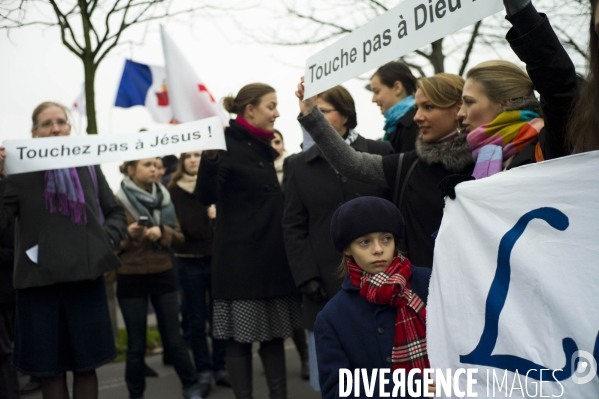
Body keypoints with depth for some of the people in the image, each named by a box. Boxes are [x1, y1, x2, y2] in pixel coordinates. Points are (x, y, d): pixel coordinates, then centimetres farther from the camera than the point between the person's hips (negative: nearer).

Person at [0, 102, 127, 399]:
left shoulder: (88, 167, 6)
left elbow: (116, 212, 15)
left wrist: (108, 238, -3)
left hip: (85, 277, 2)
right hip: (39, 280, -1)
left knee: (86, 364, 10)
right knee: (49, 368, 8)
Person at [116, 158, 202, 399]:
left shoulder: (164, 198, 7)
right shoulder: (118, 202, -5)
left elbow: (180, 239, 6)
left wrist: (162, 232, -12)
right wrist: (127, 235, -21)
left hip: (163, 275, 3)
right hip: (131, 279, -2)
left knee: (174, 340, 7)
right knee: (136, 345, 6)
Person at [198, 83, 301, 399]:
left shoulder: (264, 148, 13)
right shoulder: (227, 145, -10)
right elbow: (206, 197, -20)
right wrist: (209, 156, -36)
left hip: (273, 257, 8)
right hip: (241, 258, -7)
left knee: (275, 330, 11)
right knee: (240, 334, -1)